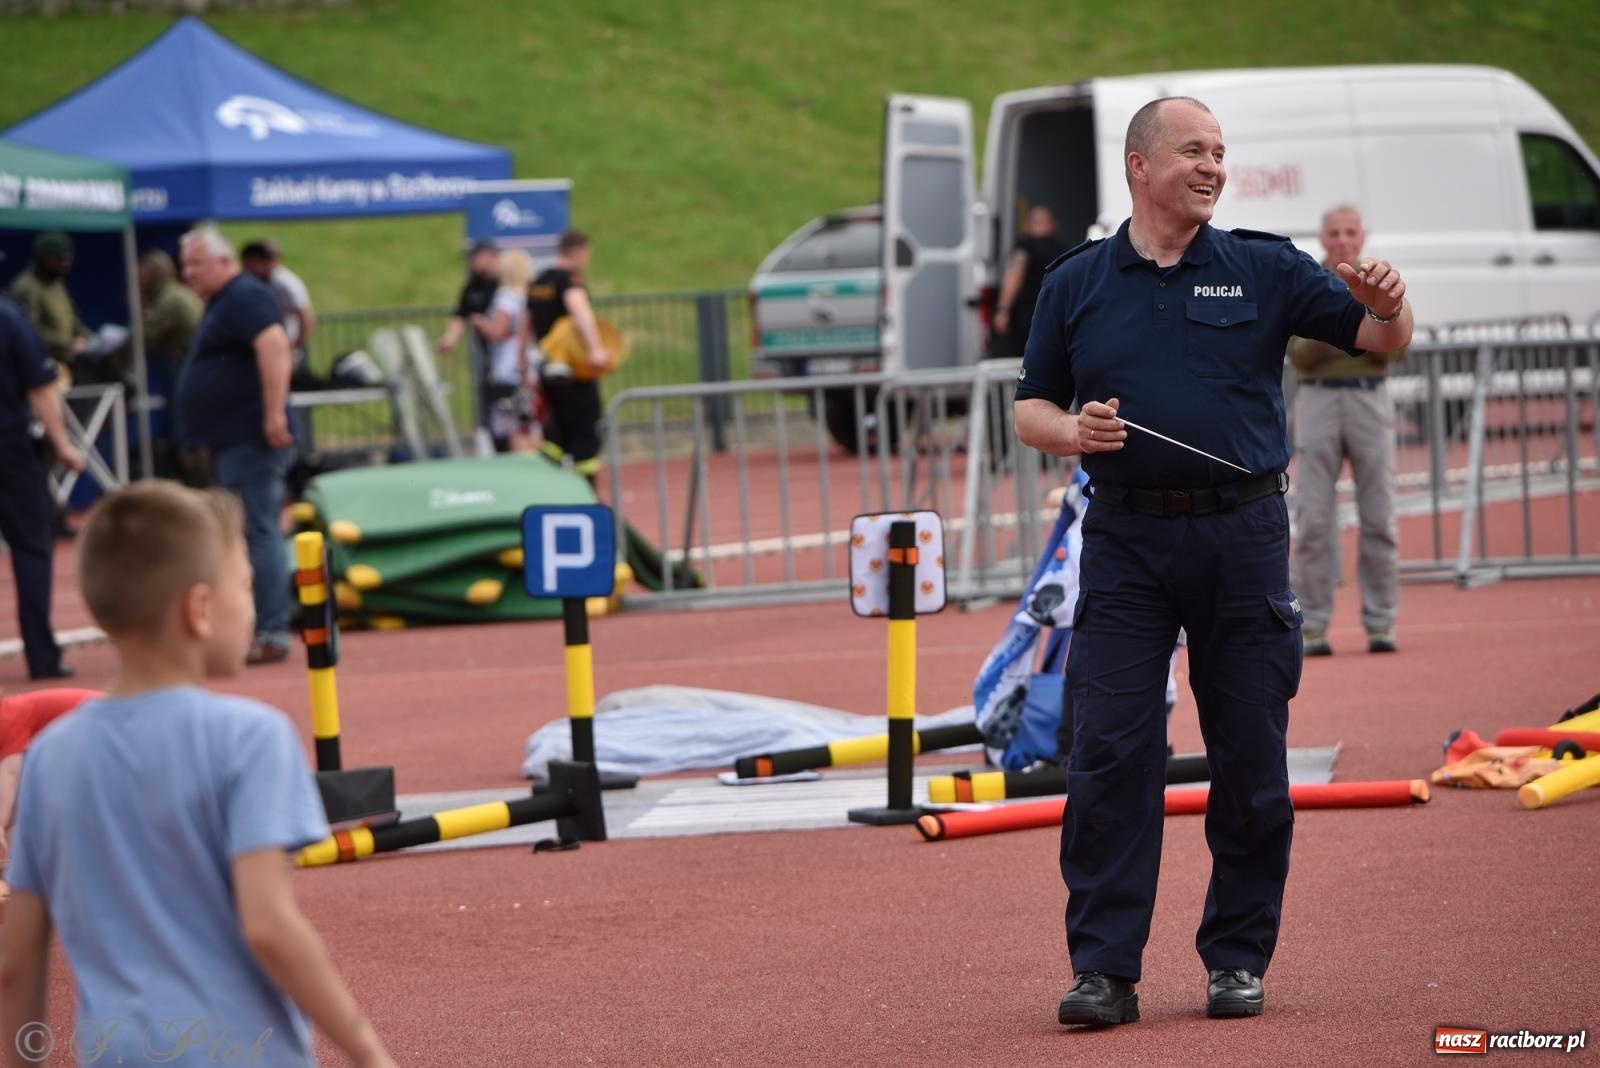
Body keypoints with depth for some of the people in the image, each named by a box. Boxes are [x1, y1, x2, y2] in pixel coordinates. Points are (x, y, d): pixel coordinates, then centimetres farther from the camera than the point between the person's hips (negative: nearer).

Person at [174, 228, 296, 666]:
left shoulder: (245, 297, -12)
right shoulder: (222, 303, 20)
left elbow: (274, 345, -27)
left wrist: (274, 413, -32)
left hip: (250, 443, -11)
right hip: (229, 444, 11)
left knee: (257, 533, -11)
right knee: (248, 534, 13)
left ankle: (271, 634, -12)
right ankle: (253, 629, 17)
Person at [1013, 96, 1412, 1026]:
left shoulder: (1262, 270, 6)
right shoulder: (1077, 284, 10)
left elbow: (1381, 338, 1)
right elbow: (1032, 408, 13)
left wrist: (1387, 304, -21)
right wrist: (1073, 431, -9)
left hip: (1242, 536, 0)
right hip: (1125, 540, 0)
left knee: (1250, 757, 2)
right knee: (1110, 752, -7)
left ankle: (1238, 958, 13)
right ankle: (1104, 968, -5)